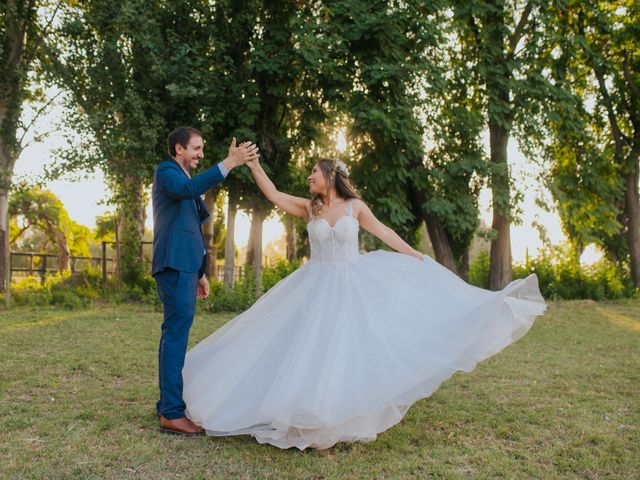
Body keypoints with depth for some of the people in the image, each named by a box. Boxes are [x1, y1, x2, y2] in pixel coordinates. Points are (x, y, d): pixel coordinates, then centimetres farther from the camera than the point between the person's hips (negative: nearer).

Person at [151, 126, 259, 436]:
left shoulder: (181, 176, 24)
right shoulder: (166, 171, -4)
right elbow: (188, 188, -29)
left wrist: (199, 272, 23)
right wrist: (229, 163, -33)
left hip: (184, 266, 10)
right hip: (175, 265, -10)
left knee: (174, 335, 13)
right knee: (176, 335, -12)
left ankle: (168, 404, 22)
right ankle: (172, 414, -11)